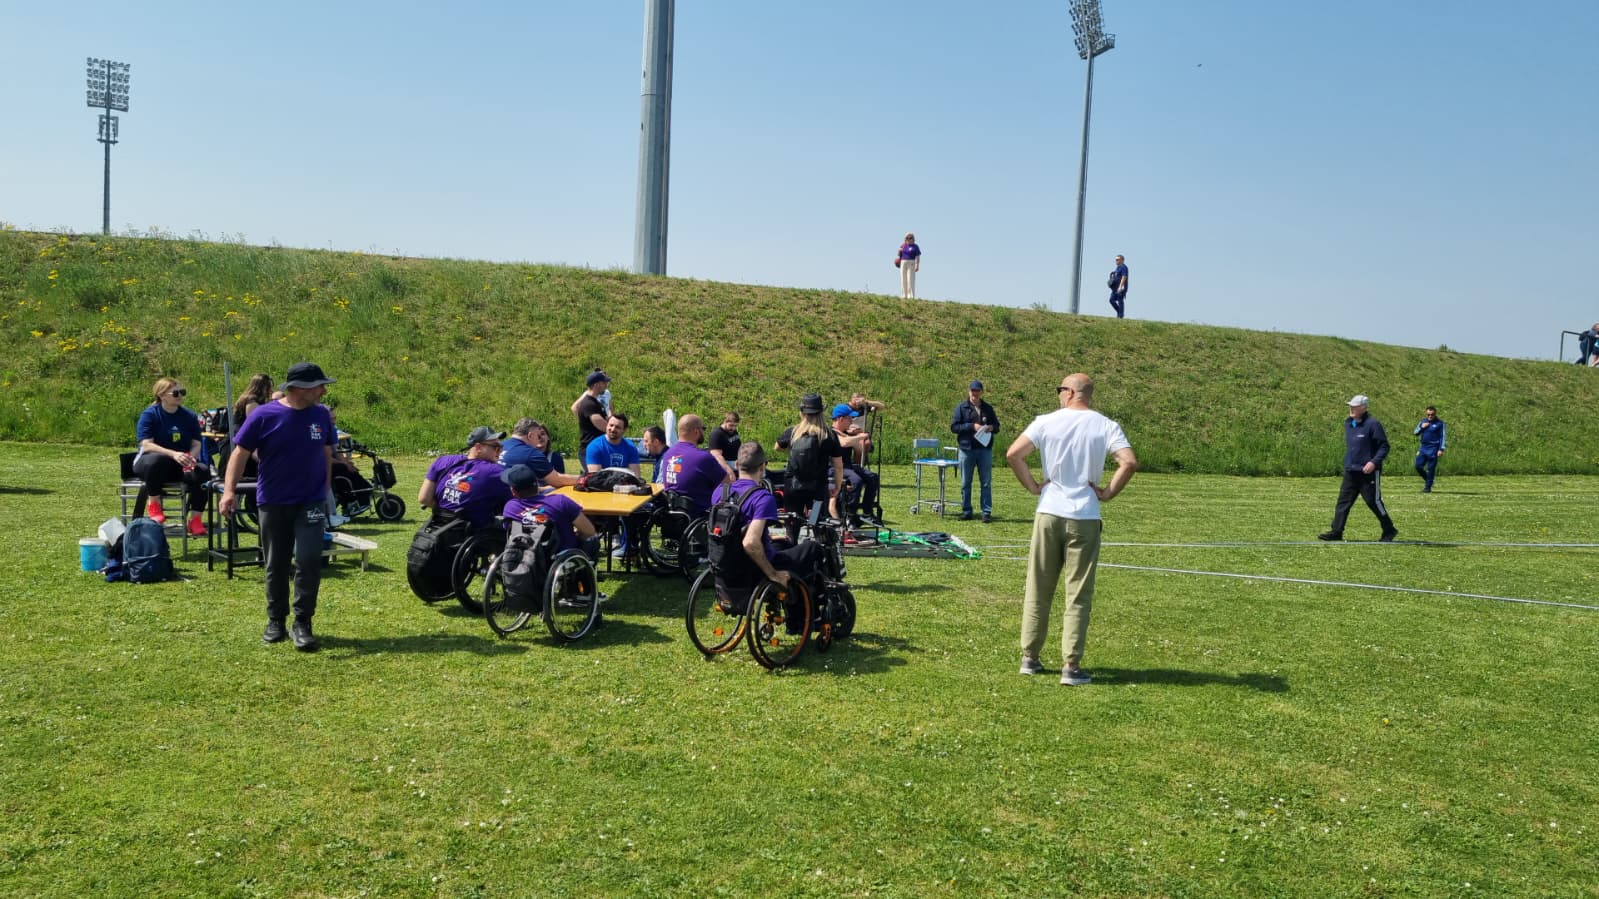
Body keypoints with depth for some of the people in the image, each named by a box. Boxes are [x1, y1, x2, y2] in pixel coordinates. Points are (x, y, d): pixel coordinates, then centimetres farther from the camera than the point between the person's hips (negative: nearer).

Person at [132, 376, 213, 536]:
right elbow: (146, 445, -18)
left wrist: (191, 457, -23)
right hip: (148, 462, -3)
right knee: (157, 460, -40)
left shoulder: (189, 416, 6)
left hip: (182, 466, 4)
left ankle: (195, 519, -21)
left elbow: (197, 444, 1)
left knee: (203, 471, -28)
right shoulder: (149, 415, -6)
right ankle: (153, 503, -17)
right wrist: (173, 454, -34)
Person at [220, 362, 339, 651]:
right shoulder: (264, 416, -9)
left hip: (311, 502, 1)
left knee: (309, 560, -11)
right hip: (273, 503, -1)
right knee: (276, 565, 9)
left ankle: (303, 624, 0)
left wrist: (327, 491, 12)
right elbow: (240, 453, -6)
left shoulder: (321, 415, 0)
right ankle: (276, 621, 26)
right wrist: (229, 490, -17)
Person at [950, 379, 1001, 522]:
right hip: (967, 450, -2)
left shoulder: (988, 408, 10)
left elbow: (997, 426, 16)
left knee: (986, 482, 2)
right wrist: (972, 426, -15)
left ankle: (987, 512, 7)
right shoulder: (961, 408, 2)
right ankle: (966, 511, 12)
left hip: (985, 450, 2)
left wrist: (991, 427, -8)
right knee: (965, 483, 4)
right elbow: (953, 427, -4)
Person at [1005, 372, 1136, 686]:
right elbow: (1129, 462, -15)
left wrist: (1032, 486, 1)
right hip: (1084, 518, -1)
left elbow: (1013, 454, -9)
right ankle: (1071, 666, 3)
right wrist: (1109, 493, -3)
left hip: (1048, 514, 1)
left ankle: (1029, 658, 19)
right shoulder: (1106, 427, -2)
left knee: (1038, 590, 12)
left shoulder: (1046, 422, 0)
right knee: (1078, 595, 4)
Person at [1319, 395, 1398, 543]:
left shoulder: (1372, 424, -11)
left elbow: (1384, 446, -11)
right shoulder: (1348, 424, 11)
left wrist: (1374, 462, -23)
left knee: (1374, 502, 2)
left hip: (1368, 472, -7)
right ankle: (1336, 532, 1)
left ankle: (1389, 531, 19)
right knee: (1343, 502, 1)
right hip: (1350, 472, 7)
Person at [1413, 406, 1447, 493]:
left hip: (1433, 449, -5)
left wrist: (1441, 449, -12)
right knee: (1418, 465, -1)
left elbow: (1443, 437, -5)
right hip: (1423, 447, 5)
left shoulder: (1439, 423, -4)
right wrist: (1422, 427, -6)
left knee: (1431, 469, -2)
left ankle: (1428, 487, 6)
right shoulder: (1423, 421, 10)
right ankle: (1427, 479, 22)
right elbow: (1415, 433, 13)